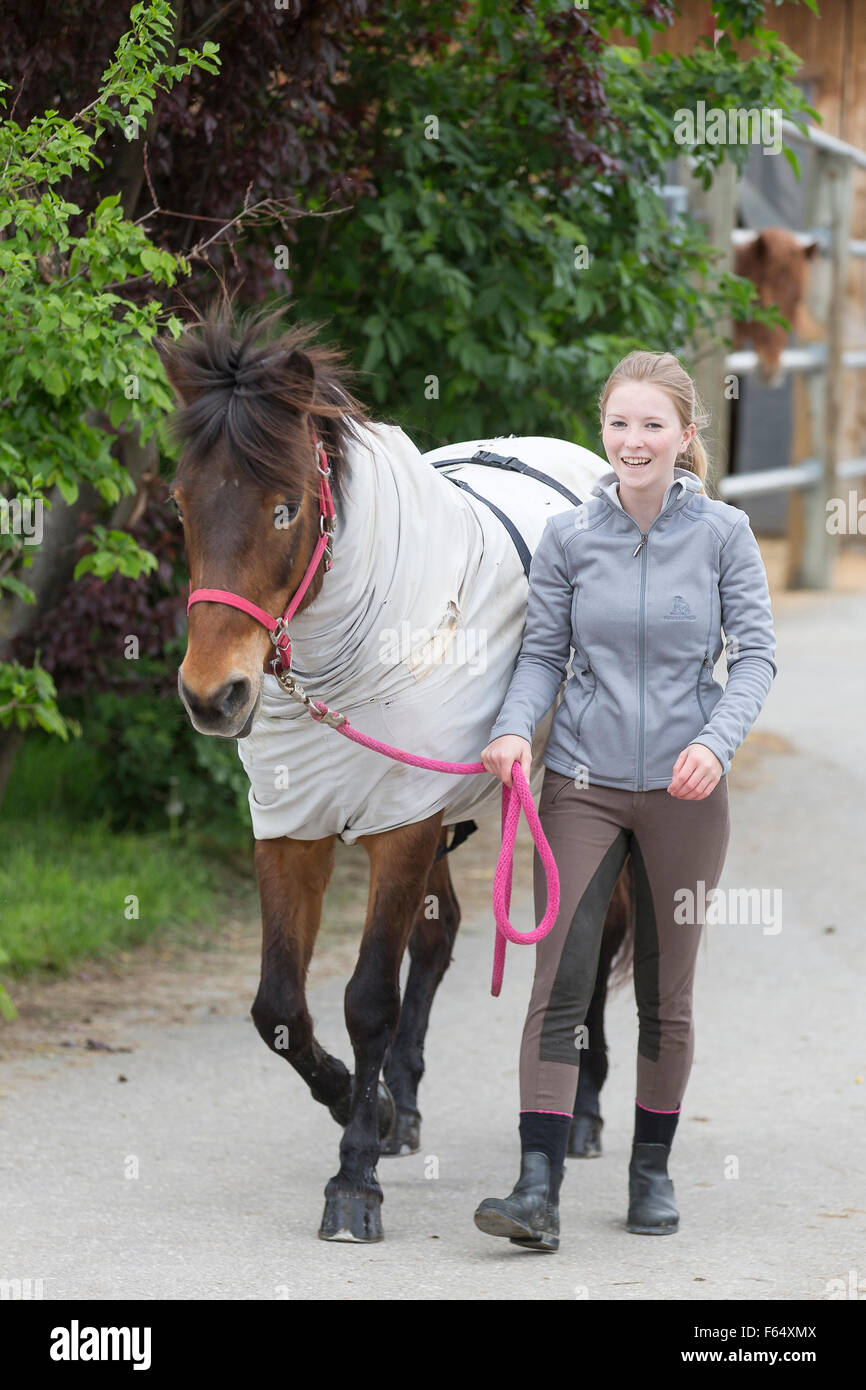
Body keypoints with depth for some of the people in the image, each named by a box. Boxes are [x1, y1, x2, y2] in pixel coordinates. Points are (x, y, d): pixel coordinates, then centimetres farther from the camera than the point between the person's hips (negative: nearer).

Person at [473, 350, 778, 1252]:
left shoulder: (723, 534, -4)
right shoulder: (568, 538, -1)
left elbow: (755, 653, -2)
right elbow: (543, 652, 3)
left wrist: (718, 740, -18)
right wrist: (515, 730, -15)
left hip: (685, 790, 0)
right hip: (583, 782, 0)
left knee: (666, 992, 10)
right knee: (559, 982, -9)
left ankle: (652, 1172, 26)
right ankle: (539, 1189, -12)